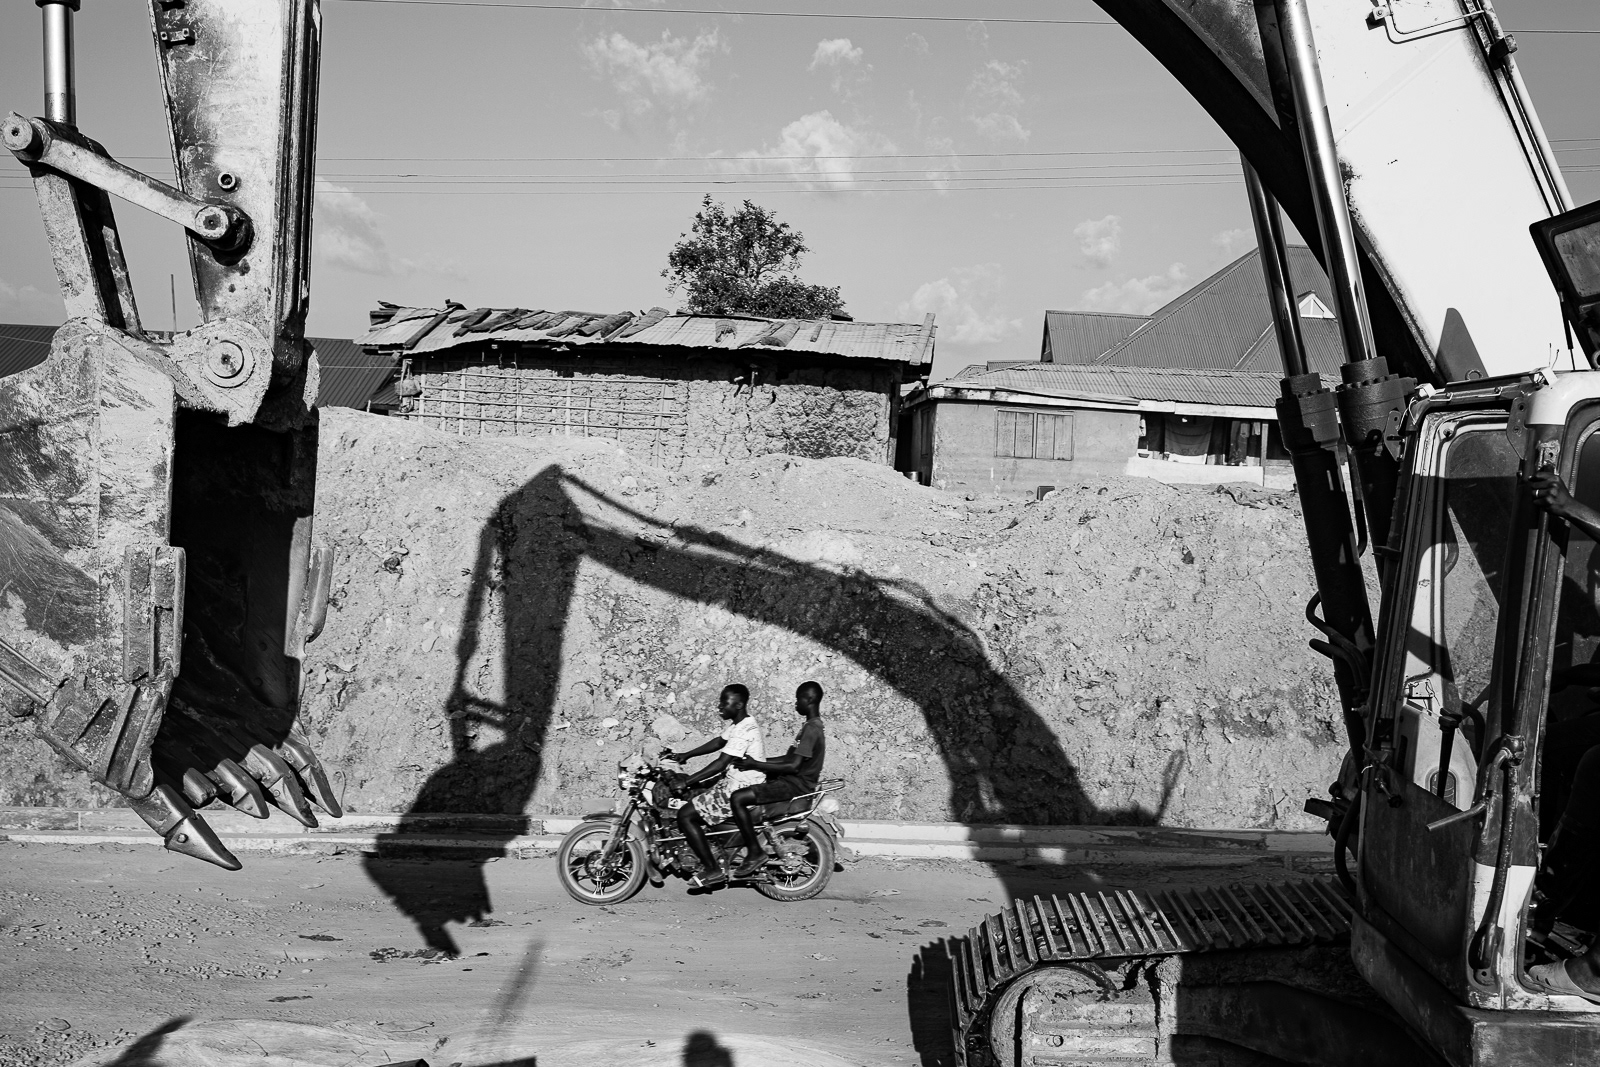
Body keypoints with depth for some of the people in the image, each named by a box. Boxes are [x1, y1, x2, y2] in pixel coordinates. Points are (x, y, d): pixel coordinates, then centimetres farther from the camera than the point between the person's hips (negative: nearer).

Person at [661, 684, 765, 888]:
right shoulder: (738, 722, 7)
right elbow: (718, 742, 21)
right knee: (688, 798, 18)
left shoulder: (744, 730, -24)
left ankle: (713, 869, -5)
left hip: (742, 790, -10)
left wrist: (685, 783, -24)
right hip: (732, 780, 10)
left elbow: (720, 764, -26)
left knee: (685, 816, -12)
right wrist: (685, 755, 14)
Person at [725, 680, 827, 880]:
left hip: (796, 784, -11)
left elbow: (793, 765, -24)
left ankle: (755, 852, -14)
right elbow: (789, 758, 18)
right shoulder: (812, 726, 15)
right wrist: (755, 761, 11)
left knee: (738, 798, -19)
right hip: (793, 781, 11)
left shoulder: (811, 729, -17)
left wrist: (756, 765, -19)